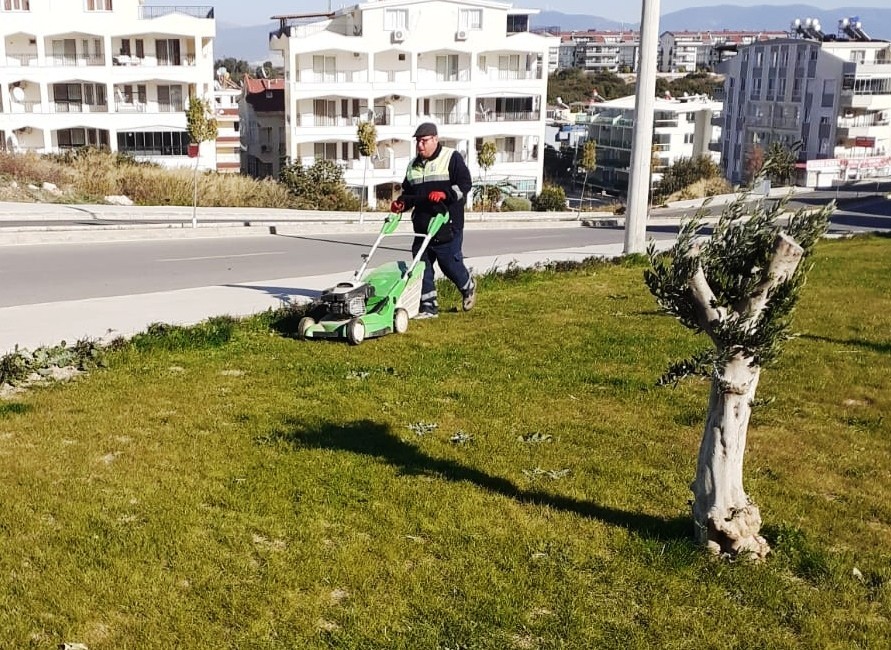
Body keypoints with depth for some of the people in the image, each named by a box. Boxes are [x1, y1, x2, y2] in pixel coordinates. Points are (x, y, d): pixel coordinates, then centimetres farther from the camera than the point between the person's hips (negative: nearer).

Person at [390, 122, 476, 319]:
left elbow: (465, 184, -10)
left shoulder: (452, 158, -3)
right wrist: (402, 203, 4)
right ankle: (429, 307, 8)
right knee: (422, 265, 1)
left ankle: (468, 287, 30)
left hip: (447, 226, -6)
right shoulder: (413, 165, 17)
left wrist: (445, 194, -25)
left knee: (450, 262, -1)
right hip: (422, 226, 6)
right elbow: (409, 192, 25)